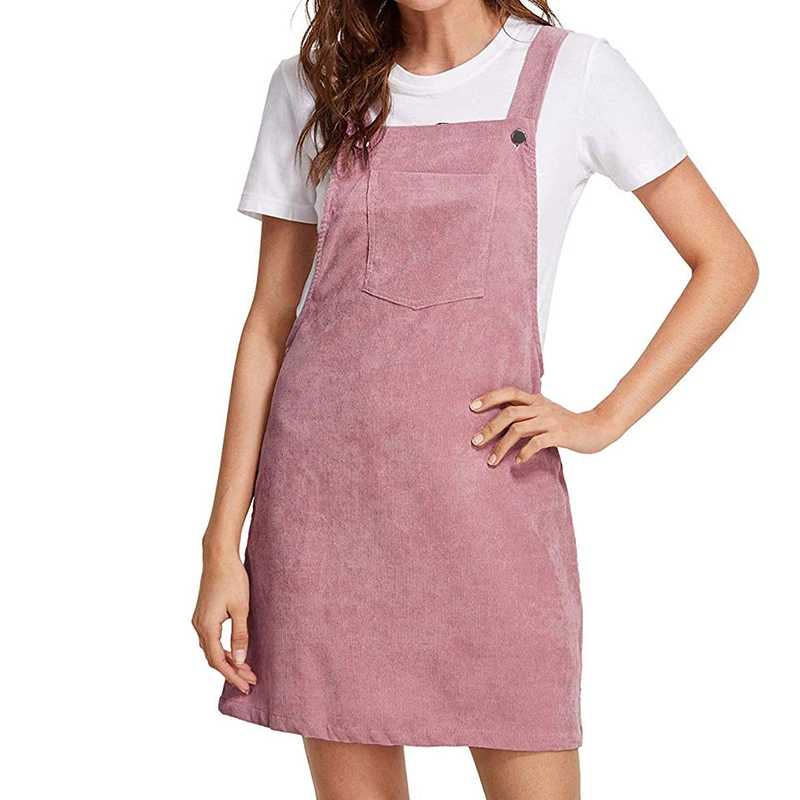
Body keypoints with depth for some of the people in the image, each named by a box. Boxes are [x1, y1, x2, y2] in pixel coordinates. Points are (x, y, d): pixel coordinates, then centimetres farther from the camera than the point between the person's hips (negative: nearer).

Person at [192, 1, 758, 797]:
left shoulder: (574, 73, 1)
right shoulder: (309, 89, 8)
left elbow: (726, 263, 4)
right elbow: (270, 323, 7)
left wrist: (604, 420, -4)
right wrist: (223, 545, 3)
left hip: (489, 488, -2)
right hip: (324, 493, 2)